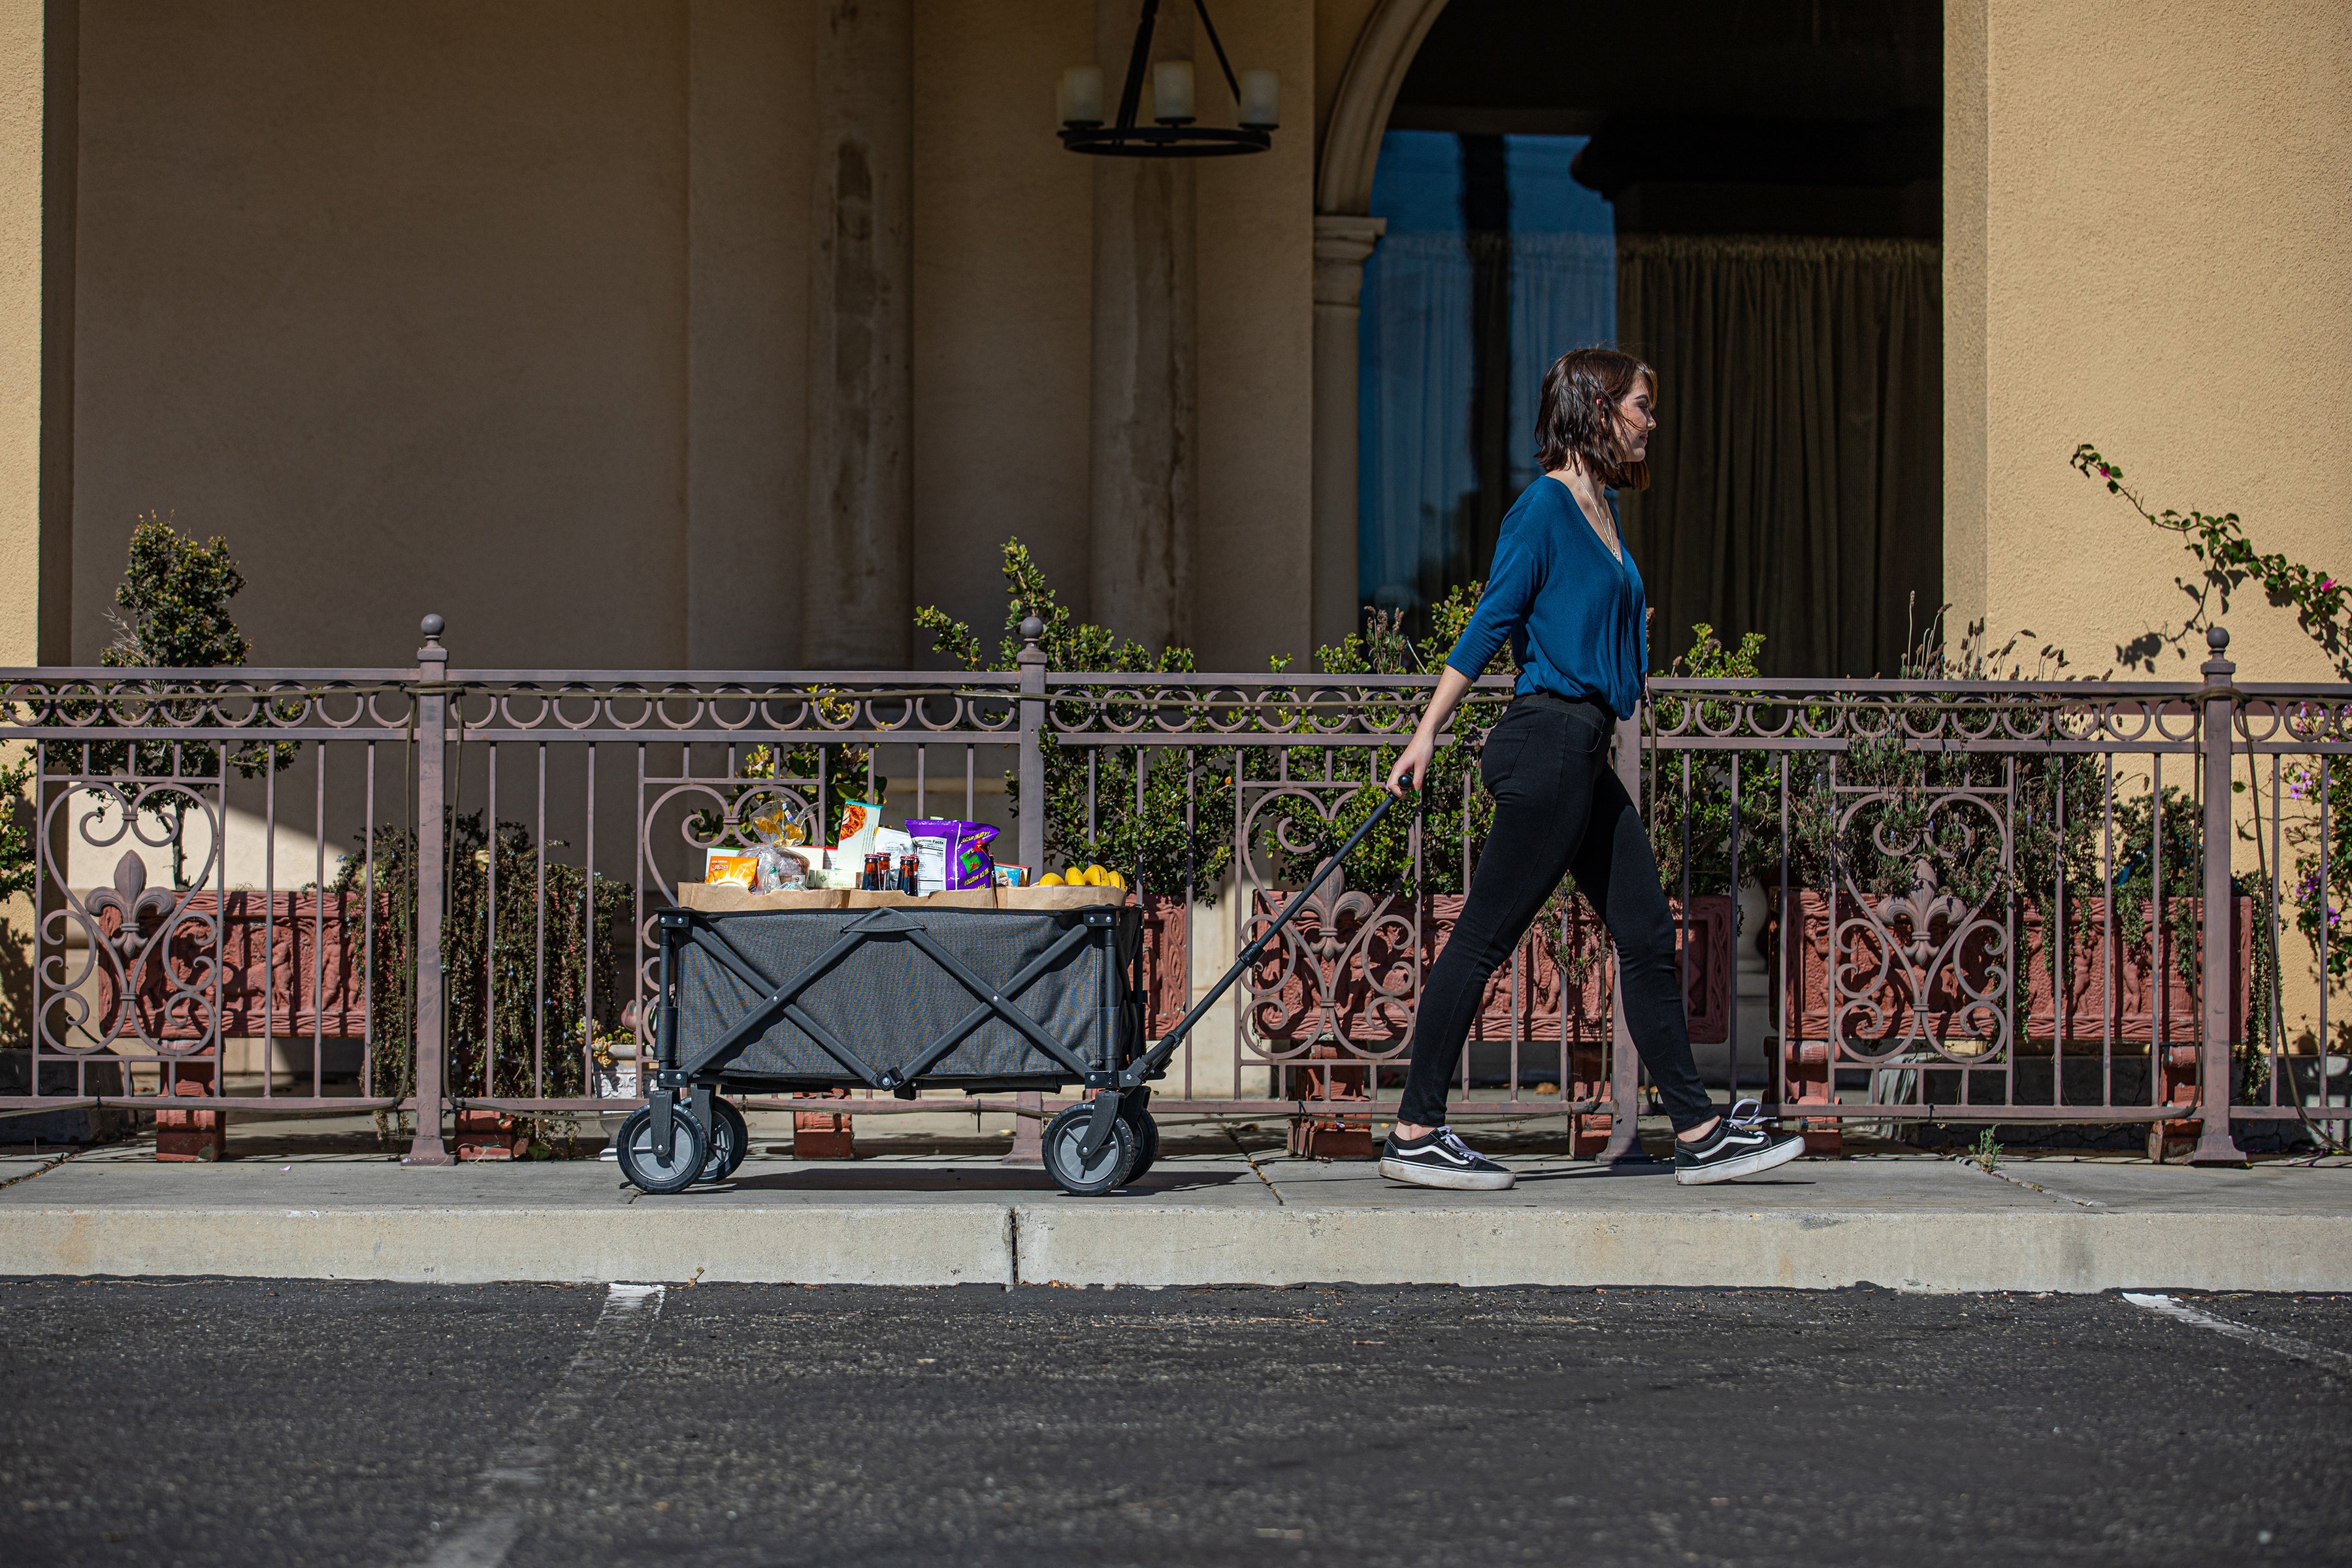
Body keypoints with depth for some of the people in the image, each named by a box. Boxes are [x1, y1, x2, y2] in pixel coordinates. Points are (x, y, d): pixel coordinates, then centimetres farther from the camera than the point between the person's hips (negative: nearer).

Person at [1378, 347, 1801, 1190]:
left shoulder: (1601, 505, 17)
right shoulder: (1545, 505, -11)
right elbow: (1491, 622, -13)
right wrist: (1427, 733, -14)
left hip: (1581, 752, 10)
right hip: (1548, 739, -10)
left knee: (1648, 938, 9)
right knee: (1483, 936, -6)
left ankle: (1699, 1131, 12)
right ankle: (1415, 1133, -2)